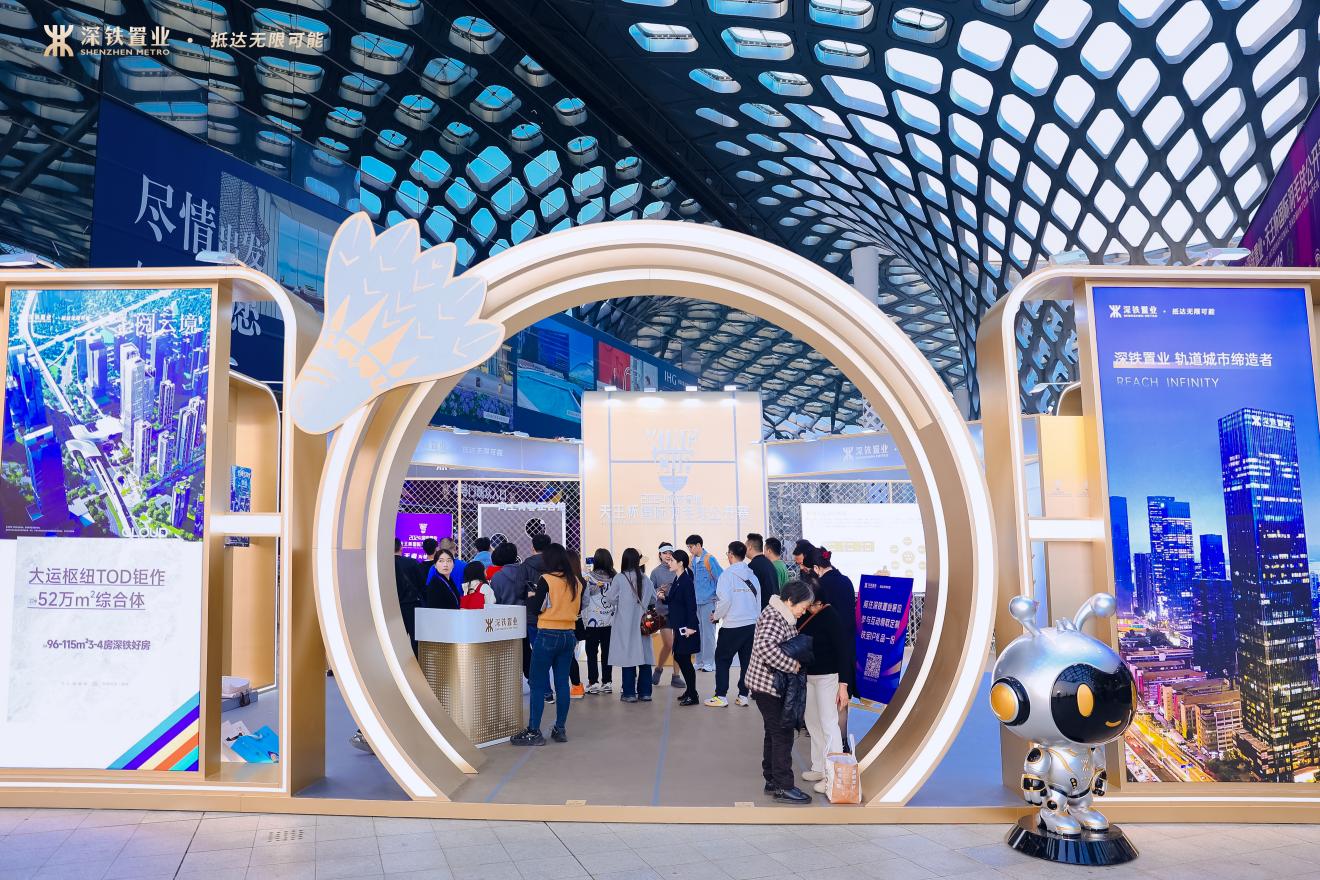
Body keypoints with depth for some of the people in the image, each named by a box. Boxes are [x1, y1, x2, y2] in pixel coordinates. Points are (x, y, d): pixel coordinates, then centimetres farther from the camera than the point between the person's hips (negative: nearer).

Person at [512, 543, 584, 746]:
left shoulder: (546, 580, -11)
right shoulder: (576, 582, 5)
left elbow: (534, 608, -10)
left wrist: (530, 595, 8)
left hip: (547, 636, -6)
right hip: (568, 636, 6)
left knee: (538, 685, 0)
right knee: (562, 683, 10)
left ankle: (534, 732, 1)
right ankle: (560, 729, 15)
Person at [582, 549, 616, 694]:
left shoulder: (589, 577, -10)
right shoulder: (615, 578, 0)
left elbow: (584, 599, -6)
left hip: (593, 622, -3)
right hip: (610, 621, 3)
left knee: (592, 652, 6)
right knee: (606, 652, 10)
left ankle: (593, 683, 5)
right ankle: (607, 682, 12)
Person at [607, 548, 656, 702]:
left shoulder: (619, 578, -11)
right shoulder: (645, 578, -1)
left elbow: (612, 599, -6)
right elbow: (653, 599, 7)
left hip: (625, 624, -3)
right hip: (642, 624, 3)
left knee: (628, 656, 3)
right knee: (644, 655, 9)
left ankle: (629, 693, 6)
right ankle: (645, 692, 13)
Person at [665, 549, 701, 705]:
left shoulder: (687, 581, -16)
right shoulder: (677, 579, 10)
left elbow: (691, 605, -20)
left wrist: (690, 626, -22)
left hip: (686, 627, -9)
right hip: (679, 625, 9)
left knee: (684, 659, -3)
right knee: (679, 657, 14)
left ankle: (693, 696, 6)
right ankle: (690, 691, 26)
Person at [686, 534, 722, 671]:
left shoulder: (709, 559, -10)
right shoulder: (693, 560, 9)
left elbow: (720, 578, -10)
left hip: (707, 602, -6)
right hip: (695, 602, 6)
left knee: (708, 632, -1)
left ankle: (709, 663, 7)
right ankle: (699, 662, 19)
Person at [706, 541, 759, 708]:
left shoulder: (728, 574, -10)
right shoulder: (752, 575, 6)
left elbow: (725, 600, -19)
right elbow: (758, 602, 10)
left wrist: (716, 615, -2)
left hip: (732, 625, -5)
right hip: (751, 625, 5)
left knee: (722, 659, 8)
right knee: (747, 660, 12)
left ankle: (721, 696, 7)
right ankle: (743, 696, 14)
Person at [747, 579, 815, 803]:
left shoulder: (782, 616, 11)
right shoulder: (773, 617, -21)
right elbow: (765, 646, -37)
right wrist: (793, 665, -28)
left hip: (773, 685, 10)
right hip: (767, 684, -10)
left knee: (774, 732, 16)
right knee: (783, 733, -4)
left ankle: (772, 780, 25)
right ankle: (784, 787, 4)